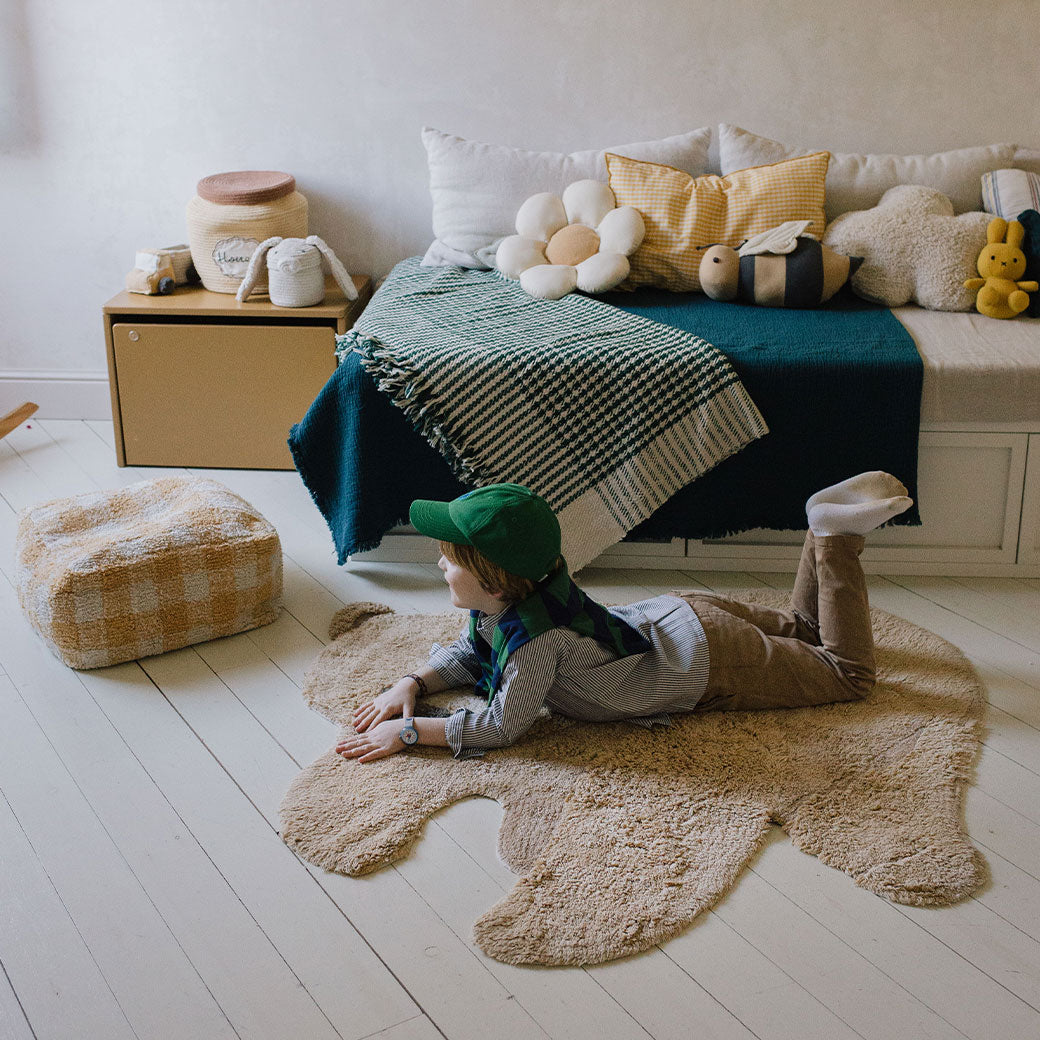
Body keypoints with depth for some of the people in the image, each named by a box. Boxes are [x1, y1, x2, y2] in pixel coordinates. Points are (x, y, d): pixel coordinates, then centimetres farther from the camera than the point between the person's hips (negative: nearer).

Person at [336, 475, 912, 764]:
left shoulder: (536, 634, -37)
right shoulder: (495, 603, -12)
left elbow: (502, 726, -29)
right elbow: (466, 654, 7)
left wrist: (409, 730, -28)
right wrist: (411, 684, -9)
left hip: (707, 659, -7)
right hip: (672, 616, 7)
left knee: (849, 674, 9)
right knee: (801, 626, 32)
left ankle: (838, 539, 6)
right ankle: (826, 530, 23)